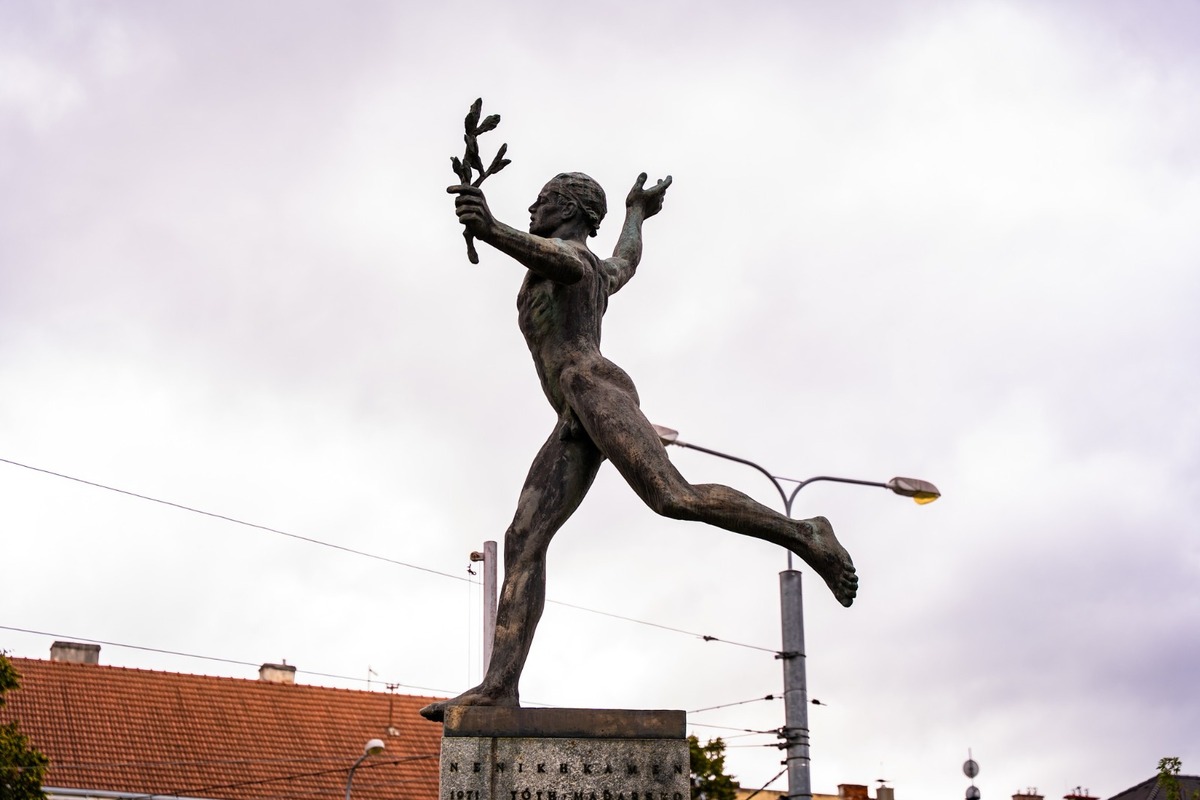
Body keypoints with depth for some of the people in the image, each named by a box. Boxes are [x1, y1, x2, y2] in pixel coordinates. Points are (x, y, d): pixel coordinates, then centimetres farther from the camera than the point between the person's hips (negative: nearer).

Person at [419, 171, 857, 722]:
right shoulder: (600, 274, 34)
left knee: (674, 499, -27)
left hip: (595, 388, -9)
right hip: (574, 426, 9)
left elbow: (557, 258, -21)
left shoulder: (567, 252, 7)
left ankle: (807, 536, -16)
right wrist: (635, 214, 81)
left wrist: (491, 230, -40)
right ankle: (499, 686, -20)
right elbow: (626, 260, 59)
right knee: (523, 541, -7)